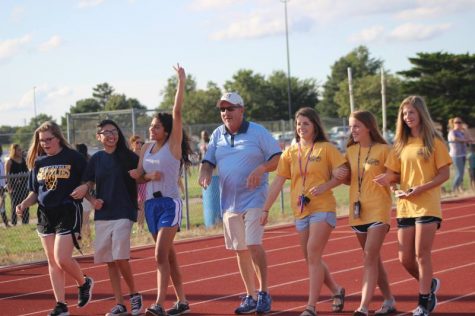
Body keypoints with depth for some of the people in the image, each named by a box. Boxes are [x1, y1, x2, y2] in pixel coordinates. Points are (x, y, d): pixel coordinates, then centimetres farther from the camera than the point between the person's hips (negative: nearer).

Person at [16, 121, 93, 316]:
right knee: (52, 262, 8)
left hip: (68, 212, -6)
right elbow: (35, 191, 14)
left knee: (62, 259, -13)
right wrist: (25, 204, -4)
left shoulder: (74, 158, -6)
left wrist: (83, 189, -21)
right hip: (45, 214, 6)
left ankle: (84, 283, 17)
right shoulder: (39, 162, 8)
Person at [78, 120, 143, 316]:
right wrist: (92, 200, -6)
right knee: (109, 261, 5)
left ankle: (134, 295, 8)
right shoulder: (96, 159, 7)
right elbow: (87, 185, 12)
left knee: (120, 257, -13)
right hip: (102, 215, 4)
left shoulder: (128, 157, -1)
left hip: (123, 213, -4)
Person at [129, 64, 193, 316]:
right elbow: (138, 175, 12)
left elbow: (177, 113, -16)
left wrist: (181, 82, -18)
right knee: (168, 255, 11)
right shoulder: (146, 148, 9)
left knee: (161, 255, -15)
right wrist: (149, 176, -10)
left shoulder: (173, 145, -7)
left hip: (170, 203, -6)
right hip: (151, 203, 6)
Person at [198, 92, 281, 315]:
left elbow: (278, 158, -5)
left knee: (254, 245, -15)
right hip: (229, 201, 5)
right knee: (240, 250, 10)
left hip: (254, 198, -5)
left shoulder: (258, 132, -4)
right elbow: (208, 161, 13)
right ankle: (250, 296, 20)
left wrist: (261, 169, -23)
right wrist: (205, 174, -9)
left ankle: (264, 293, -3)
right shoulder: (218, 135, 9)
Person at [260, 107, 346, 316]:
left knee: (313, 255, -13)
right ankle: (337, 291, 31)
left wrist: (324, 187, -19)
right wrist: (265, 209, 1)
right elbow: (277, 183, 6)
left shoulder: (326, 148, -2)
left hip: (322, 208, -5)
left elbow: (341, 175, -4)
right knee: (311, 258, 9)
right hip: (300, 211, 5)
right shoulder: (290, 152, 8)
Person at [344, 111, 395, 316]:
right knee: (373, 258, 13)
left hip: (378, 209, -6)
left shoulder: (383, 150, -7)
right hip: (358, 210, 6)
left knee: (370, 257, -13)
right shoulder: (351, 151, 8)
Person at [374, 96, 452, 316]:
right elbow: (395, 173, 11)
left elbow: (445, 174, -7)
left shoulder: (434, 142, -4)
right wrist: (389, 179, -12)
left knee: (422, 254, -6)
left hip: (427, 205, -5)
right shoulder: (401, 144, 10)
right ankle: (430, 284, 33)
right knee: (405, 258, 6)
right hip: (405, 207, 5)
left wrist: (421, 188, -18)